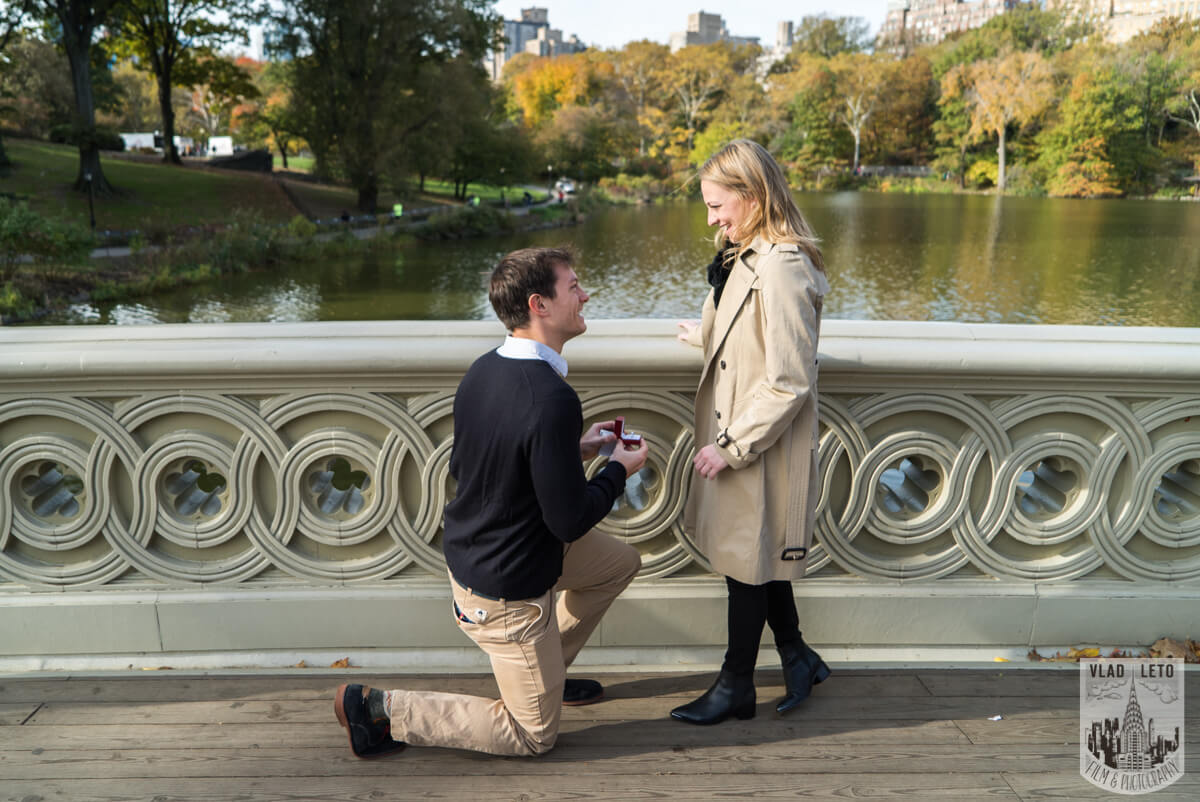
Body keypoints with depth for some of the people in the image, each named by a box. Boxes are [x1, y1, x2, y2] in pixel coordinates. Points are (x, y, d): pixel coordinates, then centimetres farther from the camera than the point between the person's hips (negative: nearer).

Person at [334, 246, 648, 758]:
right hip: (506, 590, -9)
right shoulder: (551, 399, -31)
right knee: (534, 736, 12)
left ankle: (543, 673, 36)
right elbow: (569, 521, -26)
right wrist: (618, 470, -7)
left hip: (468, 553, 9)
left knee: (620, 563, 25)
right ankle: (380, 709, 7)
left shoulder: (483, 371, -4)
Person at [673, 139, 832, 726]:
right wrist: (705, 336, 34)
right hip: (734, 437, 9)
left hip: (761, 449, -9)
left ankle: (736, 687, 27)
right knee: (756, 558, 19)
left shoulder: (780, 269, -23)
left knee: (748, 563, 7)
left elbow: (789, 382, -24)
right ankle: (797, 657, 39)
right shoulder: (744, 257, 7)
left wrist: (732, 447, -20)